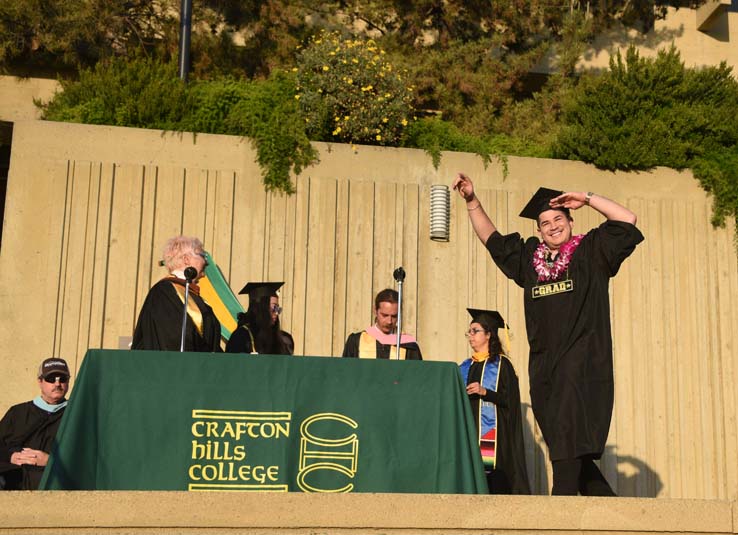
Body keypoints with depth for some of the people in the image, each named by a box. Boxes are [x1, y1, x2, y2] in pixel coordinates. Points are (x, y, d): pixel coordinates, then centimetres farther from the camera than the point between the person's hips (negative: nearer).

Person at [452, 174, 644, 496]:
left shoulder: (591, 251, 7)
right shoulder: (529, 258, 18)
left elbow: (627, 220, 0)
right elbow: (491, 238, 25)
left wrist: (586, 199, 1)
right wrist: (472, 201, 18)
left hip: (582, 360, -5)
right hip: (543, 364, 5)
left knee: (568, 430, -20)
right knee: (563, 442, 5)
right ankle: (604, 499, 17)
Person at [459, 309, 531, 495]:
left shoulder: (501, 364, 1)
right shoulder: (465, 367, 17)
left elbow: (510, 400, -6)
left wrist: (485, 392, -17)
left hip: (492, 435, -5)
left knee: (494, 480, -10)